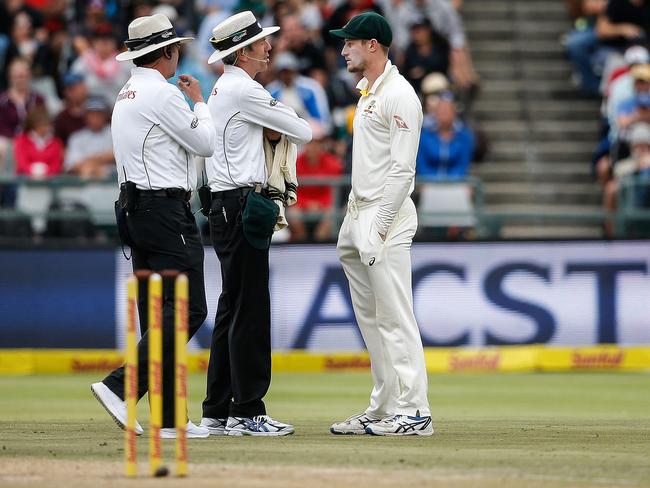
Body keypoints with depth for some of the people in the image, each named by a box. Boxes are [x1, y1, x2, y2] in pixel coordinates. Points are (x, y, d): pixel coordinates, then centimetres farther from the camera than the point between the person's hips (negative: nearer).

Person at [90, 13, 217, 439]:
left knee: (158, 312, 8)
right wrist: (200, 101, 11)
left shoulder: (125, 96, 18)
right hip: (166, 209, -10)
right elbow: (206, 143, -6)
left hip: (135, 208, 10)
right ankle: (121, 385, -21)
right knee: (187, 308, -12)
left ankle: (169, 418, 5)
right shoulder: (163, 94, -12)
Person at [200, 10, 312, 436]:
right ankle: (247, 413, -9)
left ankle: (218, 412, 13)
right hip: (242, 205, -10)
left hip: (226, 205, 10)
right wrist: (285, 121, 15)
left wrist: (272, 129, 2)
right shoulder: (244, 90, -12)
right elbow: (304, 132, -7)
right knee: (250, 310, -9)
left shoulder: (223, 89, 19)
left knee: (232, 310, 11)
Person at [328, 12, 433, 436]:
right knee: (370, 320, 11)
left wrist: (378, 229, -21)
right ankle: (383, 409, 16)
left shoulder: (399, 95, -13)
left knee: (395, 318, -11)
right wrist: (354, 225, 18)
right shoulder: (366, 92, 18)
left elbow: (402, 170, -18)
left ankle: (413, 413, -11)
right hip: (359, 213, 10)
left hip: (386, 217, -10)